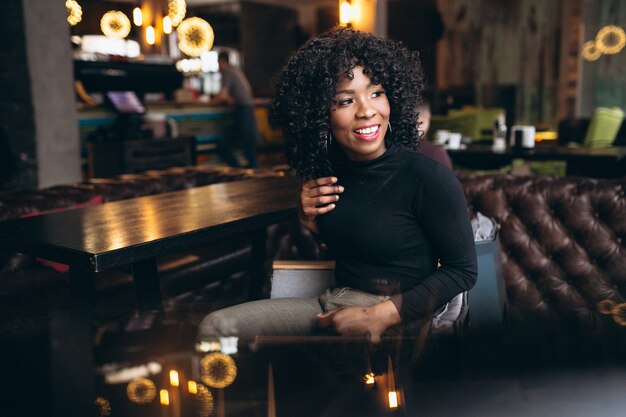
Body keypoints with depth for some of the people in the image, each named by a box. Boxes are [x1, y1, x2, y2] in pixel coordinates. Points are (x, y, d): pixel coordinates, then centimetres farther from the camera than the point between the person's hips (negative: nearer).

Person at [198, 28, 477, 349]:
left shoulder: (428, 176, -14)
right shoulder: (329, 170, 4)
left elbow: (462, 271, -10)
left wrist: (378, 317, -17)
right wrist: (306, 218, -4)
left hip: (399, 319, -5)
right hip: (331, 307, 6)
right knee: (215, 326, -12)